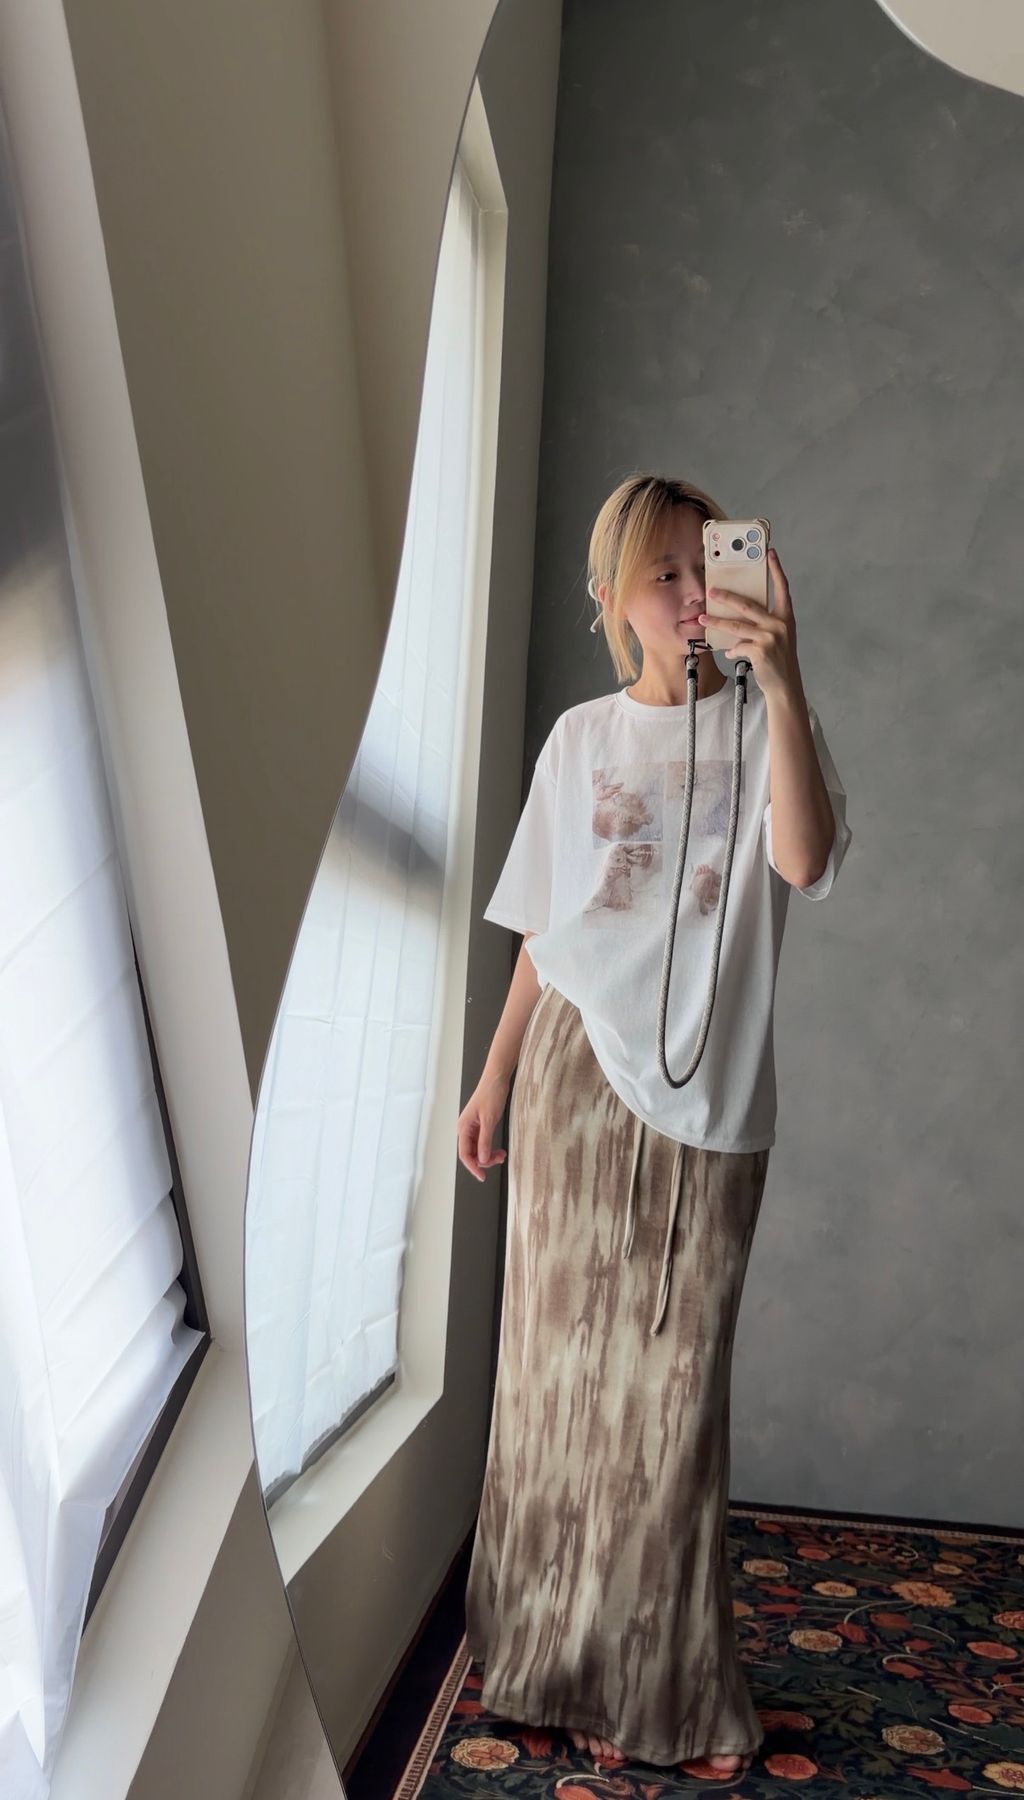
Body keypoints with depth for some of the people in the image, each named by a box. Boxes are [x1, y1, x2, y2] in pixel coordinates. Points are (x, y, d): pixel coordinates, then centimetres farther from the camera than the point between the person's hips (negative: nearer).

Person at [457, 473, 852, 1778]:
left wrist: (782, 687, -27)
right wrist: (496, 1075, 9)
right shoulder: (582, 738, 7)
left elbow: (805, 862, -18)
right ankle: (558, 1656, 26)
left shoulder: (764, 724, 3)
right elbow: (543, 931, 10)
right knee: (566, 1352, 8)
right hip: (578, 1074, 1)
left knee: (675, 1378, 5)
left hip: (708, 1093, -1)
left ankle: (666, 1687, 22)